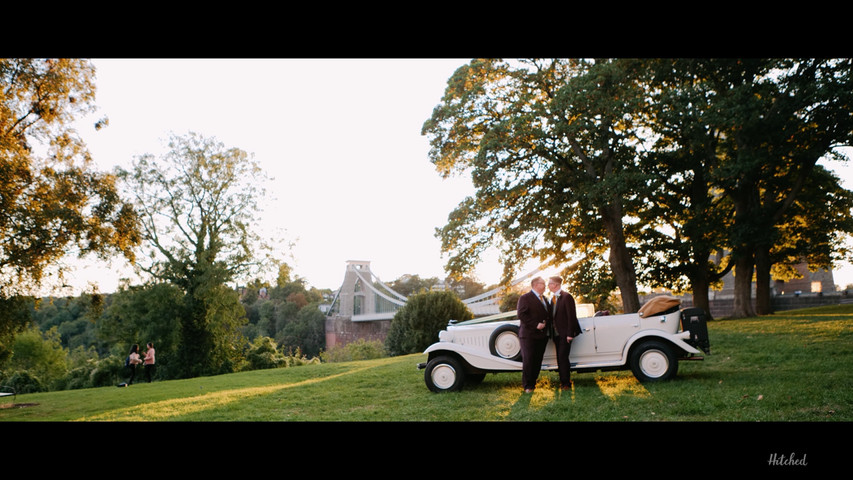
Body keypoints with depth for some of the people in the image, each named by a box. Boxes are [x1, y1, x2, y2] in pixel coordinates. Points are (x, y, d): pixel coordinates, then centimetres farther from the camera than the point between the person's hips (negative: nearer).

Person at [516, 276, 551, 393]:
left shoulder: (545, 299, 18)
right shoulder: (525, 298, -6)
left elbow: (549, 314, 22)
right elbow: (521, 315, -15)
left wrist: (545, 323, 1)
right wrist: (535, 325, -18)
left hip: (542, 335, 7)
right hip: (528, 335, -7)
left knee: (537, 361, 8)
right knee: (528, 360, -5)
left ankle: (532, 383, 17)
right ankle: (527, 386, 2)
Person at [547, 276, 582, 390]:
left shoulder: (566, 297, -12)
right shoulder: (553, 298, 14)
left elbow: (571, 316, -15)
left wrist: (570, 334, -18)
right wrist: (552, 332, 9)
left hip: (565, 334, -8)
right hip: (557, 333, 8)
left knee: (563, 358, -9)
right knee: (560, 358, 9)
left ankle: (567, 383, -3)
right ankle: (563, 382, 16)